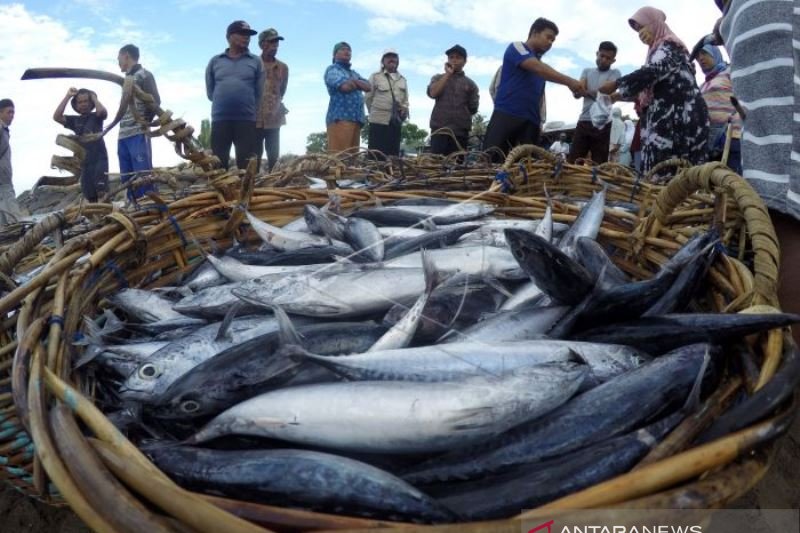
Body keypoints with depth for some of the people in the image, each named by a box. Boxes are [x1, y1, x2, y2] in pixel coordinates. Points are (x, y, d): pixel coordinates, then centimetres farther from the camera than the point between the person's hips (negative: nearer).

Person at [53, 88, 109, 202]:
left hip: (99, 159, -4)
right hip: (85, 161, 4)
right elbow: (56, 117, -2)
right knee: (90, 196, 6)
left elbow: (103, 112, -19)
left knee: (102, 191, -16)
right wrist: (67, 96, -1)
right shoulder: (75, 120, 12)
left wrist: (93, 97, -2)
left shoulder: (96, 116, 4)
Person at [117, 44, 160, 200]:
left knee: (143, 175, -12)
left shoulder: (144, 75, 2)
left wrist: (145, 121, -5)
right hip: (123, 135, 8)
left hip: (138, 134, -8)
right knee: (126, 178, 5)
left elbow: (155, 101, -7)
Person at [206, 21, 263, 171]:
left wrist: (246, 106, 7)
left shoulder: (256, 61, 8)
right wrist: (223, 103, 11)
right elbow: (210, 92, 15)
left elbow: (260, 92, 7)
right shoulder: (215, 61, 12)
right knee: (218, 163, 2)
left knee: (246, 164, -2)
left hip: (246, 119, -1)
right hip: (220, 119, 1)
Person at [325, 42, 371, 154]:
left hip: (356, 118, 7)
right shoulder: (332, 69, 7)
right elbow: (345, 86, -11)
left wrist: (354, 81, -3)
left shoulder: (354, 73, 29)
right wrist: (358, 84, 10)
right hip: (340, 117, -7)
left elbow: (368, 87, 13)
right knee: (338, 154, -15)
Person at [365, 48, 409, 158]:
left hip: (396, 121, 5)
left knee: (394, 153, 5)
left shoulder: (402, 79, 16)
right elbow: (368, 98, 3)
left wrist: (404, 109, 3)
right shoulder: (375, 77, 1)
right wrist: (376, 112, 8)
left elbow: (405, 99, 22)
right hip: (378, 120, -5)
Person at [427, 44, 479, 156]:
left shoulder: (470, 84, 14)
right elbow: (432, 93, -5)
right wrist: (448, 74, -1)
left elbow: (473, 108, 12)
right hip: (439, 129, -1)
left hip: (461, 132, 1)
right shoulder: (438, 78, 15)